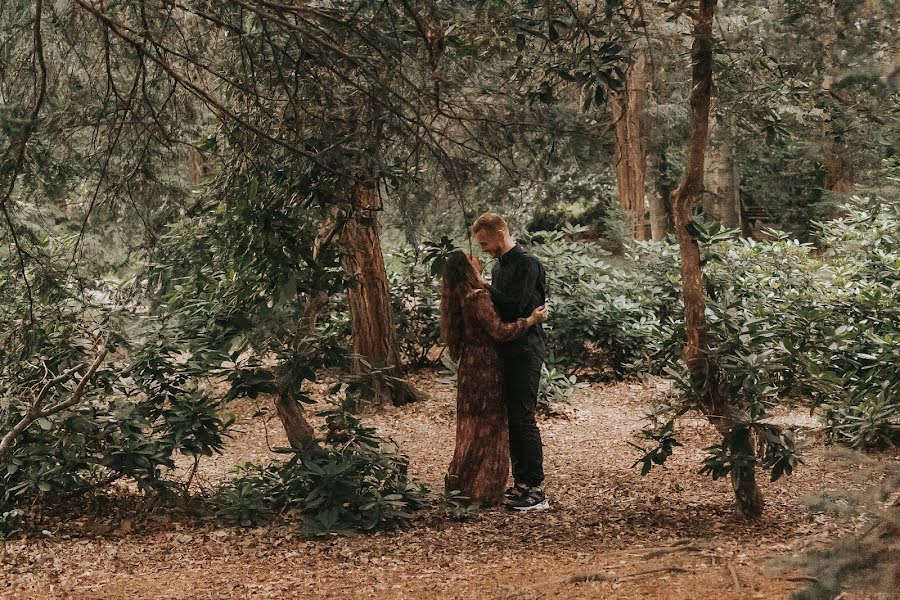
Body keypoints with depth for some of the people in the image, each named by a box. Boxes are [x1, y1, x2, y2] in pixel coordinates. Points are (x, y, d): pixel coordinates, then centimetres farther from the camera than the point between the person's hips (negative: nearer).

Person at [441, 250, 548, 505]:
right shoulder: (477, 297, -20)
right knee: (488, 424, 0)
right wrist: (532, 319, -14)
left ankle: (459, 478, 22)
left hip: (469, 364, 9)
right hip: (484, 366, -9)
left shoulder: (458, 297, 8)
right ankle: (483, 490, 5)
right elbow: (499, 331, -22)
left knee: (471, 423, 17)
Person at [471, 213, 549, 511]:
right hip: (506, 350, 9)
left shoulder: (527, 264, -11)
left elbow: (514, 307, -21)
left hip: (525, 351, -9)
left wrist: (482, 283, -15)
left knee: (523, 418, -9)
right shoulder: (499, 266, 16)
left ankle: (536, 490, -6)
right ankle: (520, 482, 17)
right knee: (510, 417, 10)